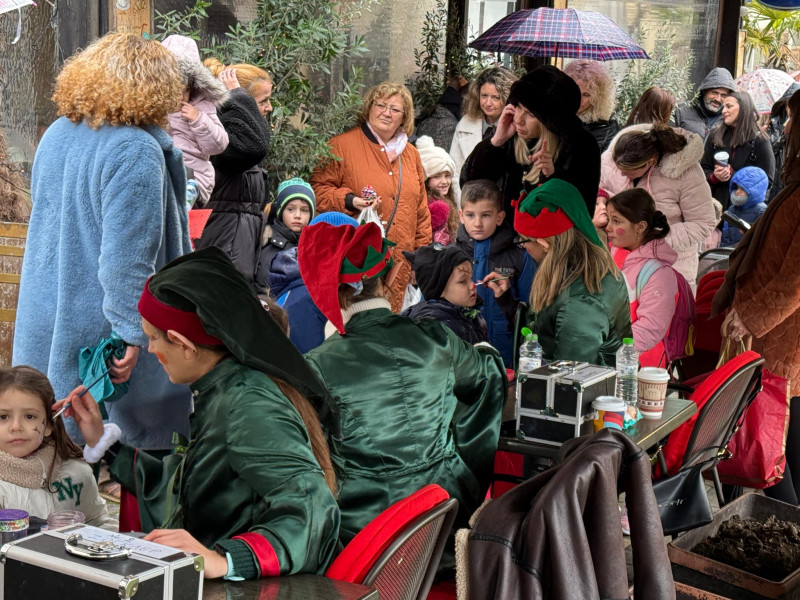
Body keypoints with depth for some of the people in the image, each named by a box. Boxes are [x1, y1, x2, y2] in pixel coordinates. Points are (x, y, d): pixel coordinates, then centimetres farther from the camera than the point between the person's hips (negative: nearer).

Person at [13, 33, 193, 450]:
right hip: (101, 332, -8)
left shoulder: (55, 134, 8)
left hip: (45, 329, 8)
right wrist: (131, 333, -22)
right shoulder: (137, 152, -20)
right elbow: (127, 256, -25)